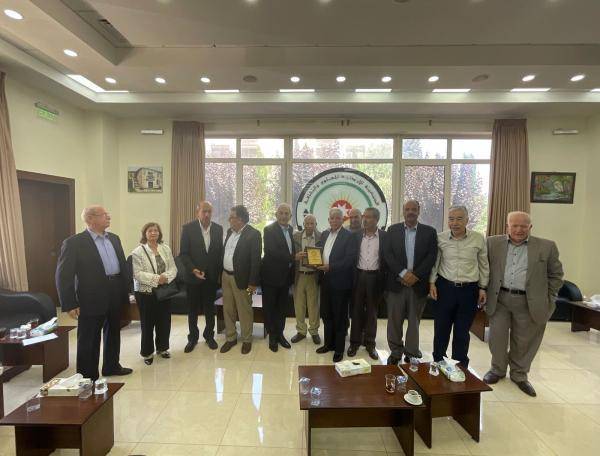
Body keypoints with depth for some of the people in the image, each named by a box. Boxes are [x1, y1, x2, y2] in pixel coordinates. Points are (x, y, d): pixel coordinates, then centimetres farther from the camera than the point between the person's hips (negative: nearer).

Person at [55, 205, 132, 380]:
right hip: (92, 298, -6)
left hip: (116, 296, 7)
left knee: (113, 333, 20)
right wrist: (70, 304, -14)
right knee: (89, 339, 7)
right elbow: (63, 275, -12)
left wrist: (126, 290, 8)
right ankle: (88, 377, 24)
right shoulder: (74, 242, -11)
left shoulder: (114, 238, 8)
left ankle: (111, 366, 39)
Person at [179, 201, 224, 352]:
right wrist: (193, 269, -19)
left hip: (212, 276, 2)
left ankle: (209, 335, 32)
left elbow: (220, 251, 5)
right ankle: (192, 337, 31)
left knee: (210, 308, 14)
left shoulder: (218, 228, 0)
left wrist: (220, 273, 2)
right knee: (193, 309, 13)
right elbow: (183, 253, -8)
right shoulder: (188, 228, -7)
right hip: (193, 276, -2)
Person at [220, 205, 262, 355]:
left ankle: (247, 340, 25)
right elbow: (224, 252, 14)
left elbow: (256, 260, -17)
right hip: (226, 276, 7)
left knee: (244, 311, 7)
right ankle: (231, 338, 32)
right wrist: (221, 274, 11)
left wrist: (253, 282, -17)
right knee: (227, 310, 16)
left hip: (241, 279, -7)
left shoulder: (253, 234, -15)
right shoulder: (230, 231, 7)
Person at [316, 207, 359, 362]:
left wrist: (331, 267, -23)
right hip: (325, 280, 6)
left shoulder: (349, 236, -10)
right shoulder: (324, 234, 11)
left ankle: (339, 348, 21)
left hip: (340, 282, -6)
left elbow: (350, 260, -17)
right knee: (326, 314, 15)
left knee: (339, 316, 7)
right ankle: (329, 343, 33)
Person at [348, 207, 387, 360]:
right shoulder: (356, 235, 3)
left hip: (375, 277, -1)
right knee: (356, 310, 9)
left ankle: (370, 343, 23)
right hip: (359, 276, 1)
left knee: (372, 311, 10)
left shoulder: (385, 236, -3)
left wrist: (384, 279, -7)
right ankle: (355, 342, 22)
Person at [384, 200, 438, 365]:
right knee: (394, 320, 7)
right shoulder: (393, 230, 4)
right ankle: (395, 351, 24)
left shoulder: (430, 232, 4)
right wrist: (403, 273, -14)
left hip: (418, 283, 0)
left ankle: (412, 353, 27)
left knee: (414, 320, 11)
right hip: (396, 282, 0)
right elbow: (387, 254, -4)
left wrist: (416, 275, -13)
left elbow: (432, 257, -3)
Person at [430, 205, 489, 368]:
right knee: (441, 329, 10)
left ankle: (460, 366, 29)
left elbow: (484, 265, 6)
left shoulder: (478, 239, -3)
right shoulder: (440, 238, -3)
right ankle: (437, 362, 30)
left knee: (462, 332, 11)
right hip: (444, 287, 0)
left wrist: (483, 288, 7)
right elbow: (434, 262, 6)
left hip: (469, 290, 0)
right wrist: (432, 282, 1)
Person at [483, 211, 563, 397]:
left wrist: (548, 299, 4)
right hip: (499, 299, 1)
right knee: (497, 337, 8)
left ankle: (519, 375, 32)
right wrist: (484, 292, 3)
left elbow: (556, 274, 7)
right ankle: (497, 369, 29)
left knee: (524, 341, 12)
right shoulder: (493, 243, 0)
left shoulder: (547, 246, 0)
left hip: (529, 302, 0)